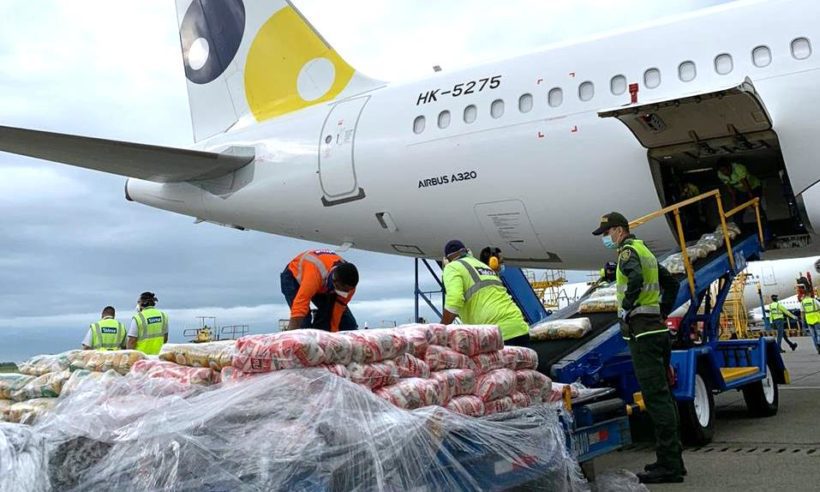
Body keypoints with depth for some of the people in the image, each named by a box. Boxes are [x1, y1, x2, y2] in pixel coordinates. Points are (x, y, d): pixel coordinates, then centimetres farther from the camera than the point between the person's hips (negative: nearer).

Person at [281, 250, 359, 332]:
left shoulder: (348, 283, -29)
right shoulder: (315, 274, -48)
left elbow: (339, 309, -19)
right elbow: (300, 305, -52)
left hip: (323, 286, 5)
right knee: (303, 321, -28)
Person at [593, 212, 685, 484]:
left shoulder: (628, 250, -8)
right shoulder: (646, 251, 22)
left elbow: (635, 277, -30)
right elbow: (671, 284, 29)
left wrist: (627, 307, -17)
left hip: (641, 331, -10)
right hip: (658, 328, 10)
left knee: (656, 397, -10)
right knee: (663, 395, 12)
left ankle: (669, 464, -8)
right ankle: (672, 459, 19)